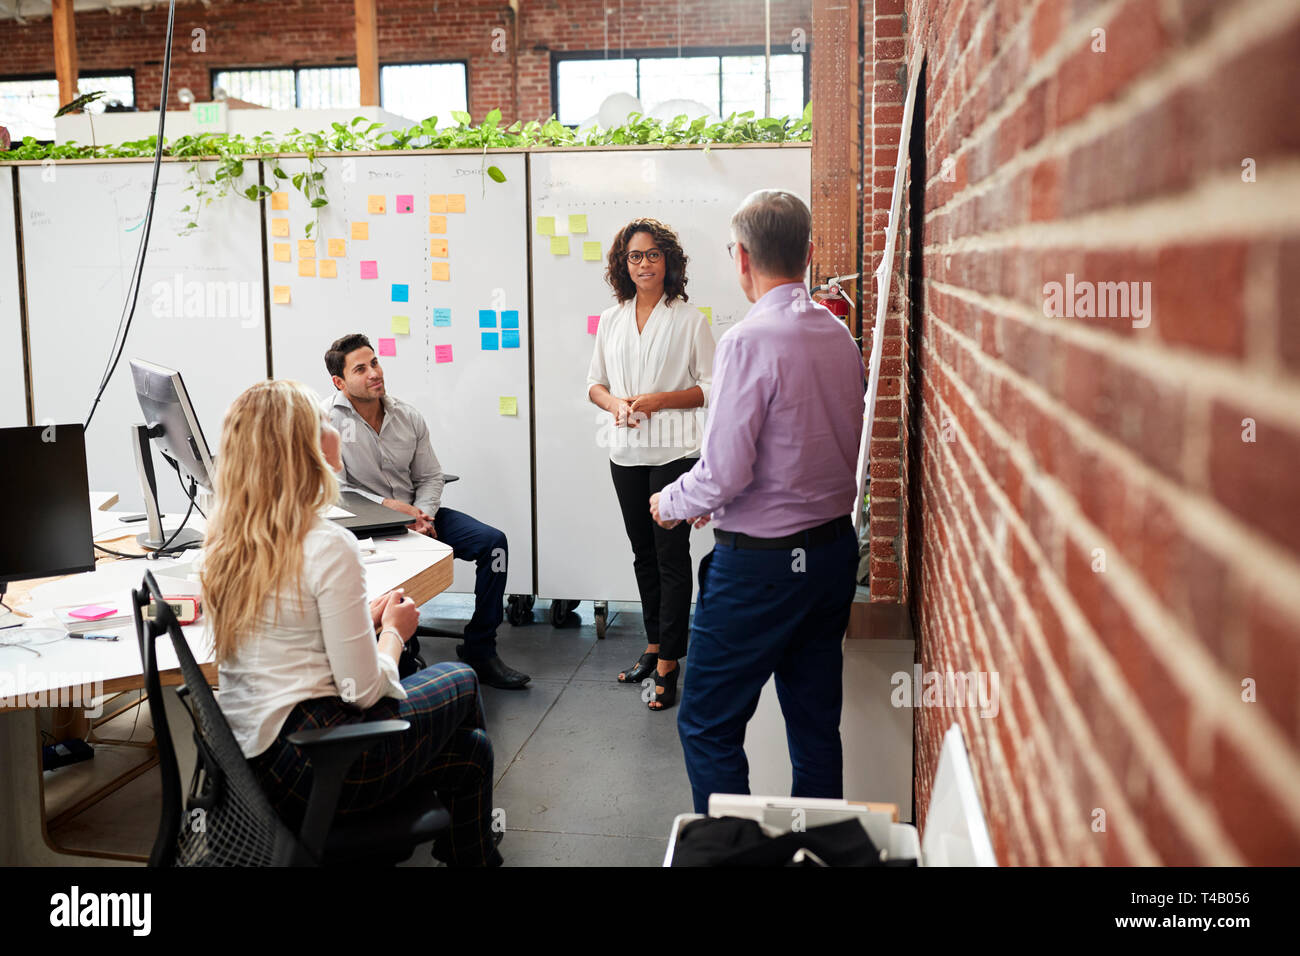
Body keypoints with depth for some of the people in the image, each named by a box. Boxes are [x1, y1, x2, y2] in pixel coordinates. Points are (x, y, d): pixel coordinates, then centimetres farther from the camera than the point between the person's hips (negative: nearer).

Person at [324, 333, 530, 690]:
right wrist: (389, 506, -22)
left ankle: (479, 650, -2)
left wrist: (423, 514, -10)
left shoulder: (409, 417, 4)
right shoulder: (328, 420, -10)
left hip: (415, 513, 5)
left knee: (493, 542, -11)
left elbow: (430, 477, 10)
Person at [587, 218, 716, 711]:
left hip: (674, 452, -5)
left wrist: (659, 400, -16)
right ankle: (653, 647, 27)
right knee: (644, 553, 14)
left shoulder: (690, 320, -3)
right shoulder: (611, 320, 11)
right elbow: (595, 382, 15)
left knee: (672, 557, -4)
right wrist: (614, 403, -7)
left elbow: (710, 388, -4)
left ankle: (668, 667, 2)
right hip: (626, 452, 5)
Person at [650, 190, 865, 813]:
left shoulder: (749, 341, -18)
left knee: (708, 726, 5)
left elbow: (724, 472, -20)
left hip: (760, 562, -8)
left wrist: (671, 503, 0)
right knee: (816, 722, 17)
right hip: (834, 548, 8)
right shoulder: (840, 335, 6)